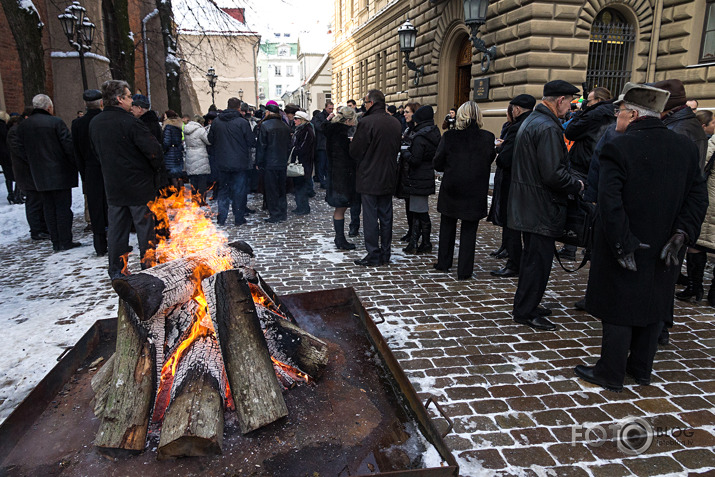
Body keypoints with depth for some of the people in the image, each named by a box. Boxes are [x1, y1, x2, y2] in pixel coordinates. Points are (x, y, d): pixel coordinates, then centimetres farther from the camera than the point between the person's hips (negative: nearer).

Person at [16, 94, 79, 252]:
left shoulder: (23, 126, 8)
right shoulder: (55, 122, -11)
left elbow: (23, 153, 11)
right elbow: (69, 146, -13)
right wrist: (75, 164, -1)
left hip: (40, 176, 6)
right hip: (60, 174, -5)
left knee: (49, 208, 11)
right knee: (63, 207, 0)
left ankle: (55, 241, 14)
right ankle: (65, 241, 1)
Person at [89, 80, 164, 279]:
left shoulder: (94, 123, 6)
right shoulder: (130, 122, -18)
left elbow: (96, 151, 16)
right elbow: (154, 150, -22)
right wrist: (156, 169, -4)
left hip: (113, 186, 7)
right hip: (139, 185, -6)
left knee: (116, 229, 13)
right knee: (145, 228, 4)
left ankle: (117, 271, 20)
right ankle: (149, 268, 12)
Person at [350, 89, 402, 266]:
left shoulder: (366, 122, -16)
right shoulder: (396, 123, 5)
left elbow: (355, 151, -13)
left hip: (370, 178, -6)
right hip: (389, 178, 6)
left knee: (370, 217, 1)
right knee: (386, 216, 13)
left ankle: (373, 256, 6)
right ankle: (385, 254, 21)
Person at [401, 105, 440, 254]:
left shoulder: (420, 137, -17)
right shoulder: (435, 134, 11)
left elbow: (414, 160, -22)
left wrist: (404, 152, -3)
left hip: (418, 179, -9)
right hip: (428, 177, 9)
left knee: (421, 212, -1)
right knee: (417, 211, 13)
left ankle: (426, 244, 8)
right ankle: (413, 243, 17)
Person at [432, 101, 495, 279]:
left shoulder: (449, 136, -8)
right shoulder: (488, 137, -7)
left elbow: (437, 164, -5)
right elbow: (490, 161, 6)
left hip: (451, 190, 1)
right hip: (475, 191, 0)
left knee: (447, 226, 18)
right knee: (469, 230, 8)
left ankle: (443, 263, 28)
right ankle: (464, 271, 10)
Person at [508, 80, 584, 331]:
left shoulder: (530, 121, 14)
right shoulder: (548, 128, -19)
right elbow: (553, 174, -26)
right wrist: (577, 185, -9)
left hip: (527, 204, 11)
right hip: (541, 206, -11)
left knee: (533, 255, 20)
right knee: (538, 258, 0)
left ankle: (527, 304, 33)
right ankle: (526, 311, 10)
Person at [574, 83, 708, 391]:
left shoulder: (618, 148, -15)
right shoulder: (686, 147, 3)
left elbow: (610, 201, -23)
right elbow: (697, 196, 1)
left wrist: (623, 244, -17)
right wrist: (681, 235, -3)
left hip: (624, 248, -5)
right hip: (662, 250, 6)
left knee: (618, 310, 6)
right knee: (652, 308, 18)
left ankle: (611, 374, 18)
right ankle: (641, 369, 33)